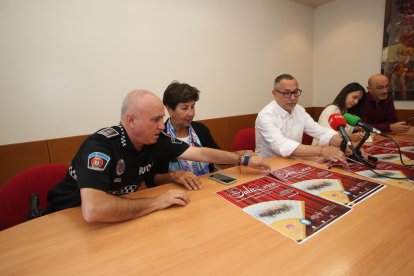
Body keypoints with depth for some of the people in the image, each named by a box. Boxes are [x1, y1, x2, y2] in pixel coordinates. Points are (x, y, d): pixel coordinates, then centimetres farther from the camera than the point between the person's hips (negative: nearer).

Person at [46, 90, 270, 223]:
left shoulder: (155, 140, -12)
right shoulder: (101, 146, -32)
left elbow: (201, 153, -7)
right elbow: (93, 210, -44)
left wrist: (244, 160, -5)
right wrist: (156, 202, -36)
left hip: (117, 216, 5)